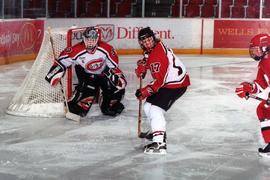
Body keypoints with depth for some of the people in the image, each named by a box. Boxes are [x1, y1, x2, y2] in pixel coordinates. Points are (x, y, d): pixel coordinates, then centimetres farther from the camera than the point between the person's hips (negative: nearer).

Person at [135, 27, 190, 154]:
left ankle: (159, 143, -29)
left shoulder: (158, 55, -26)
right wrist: (142, 66, 6)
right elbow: (147, 60, 27)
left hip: (176, 84, -11)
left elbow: (159, 80, -28)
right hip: (166, 82, 11)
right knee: (148, 106, 15)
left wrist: (145, 92, -23)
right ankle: (157, 131, 34)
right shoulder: (150, 49, 4)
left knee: (156, 109, -22)